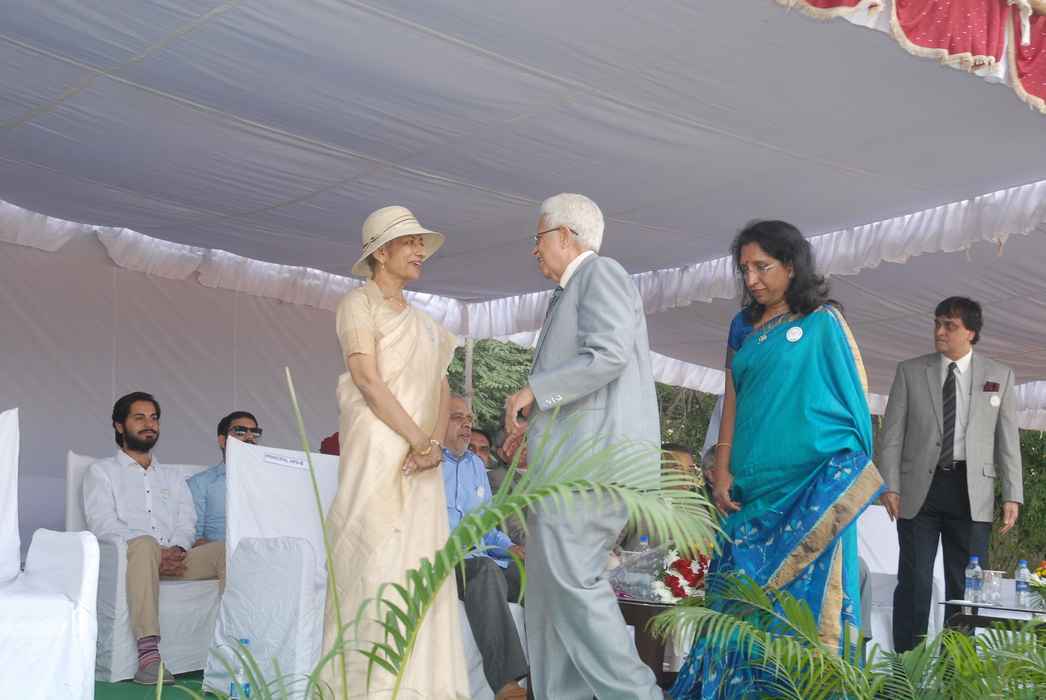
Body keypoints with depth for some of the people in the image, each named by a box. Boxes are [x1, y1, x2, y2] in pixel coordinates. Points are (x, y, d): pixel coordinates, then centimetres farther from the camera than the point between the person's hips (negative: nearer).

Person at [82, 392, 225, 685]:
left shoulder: (173, 477, 31)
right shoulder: (101, 471, 16)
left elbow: (187, 522, 15)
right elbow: (103, 525, -2)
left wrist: (177, 549, -11)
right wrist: (157, 554, -17)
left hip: (175, 558, 4)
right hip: (127, 556, -4)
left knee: (228, 549, -24)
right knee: (145, 543, -40)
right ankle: (148, 655, -50)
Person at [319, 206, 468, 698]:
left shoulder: (424, 326, 21)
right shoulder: (359, 303, 0)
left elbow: (442, 396, 14)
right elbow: (368, 381, -11)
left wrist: (434, 445, -6)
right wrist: (422, 440, -13)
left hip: (420, 467, 7)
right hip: (378, 455, -7)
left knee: (419, 570, 3)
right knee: (378, 566, -10)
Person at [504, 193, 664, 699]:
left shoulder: (600, 273, -2)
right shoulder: (572, 293, 27)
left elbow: (609, 354, -17)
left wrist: (533, 390, -12)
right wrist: (536, 428, 23)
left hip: (591, 457, -10)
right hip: (572, 461, 10)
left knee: (573, 581, -13)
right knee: (550, 587, 6)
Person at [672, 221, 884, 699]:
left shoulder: (823, 322, 1)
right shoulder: (743, 327, 15)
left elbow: (854, 395, 2)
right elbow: (732, 401, 13)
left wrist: (852, 473, -3)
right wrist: (722, 470, 4)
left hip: (811, 485, -5)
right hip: (750, 485, 5)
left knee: (806, 593, -6)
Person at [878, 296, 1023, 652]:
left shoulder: (999, 376, 8)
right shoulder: (910, 371, 6)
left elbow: (1009, 440, 7)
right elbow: (892, 433, 4)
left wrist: (1012, 495, 1)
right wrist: (890, 486, -4)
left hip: (972, 492, 1)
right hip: (920, 489, 0)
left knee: (965, 584, 3)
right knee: (914, 582, 0)